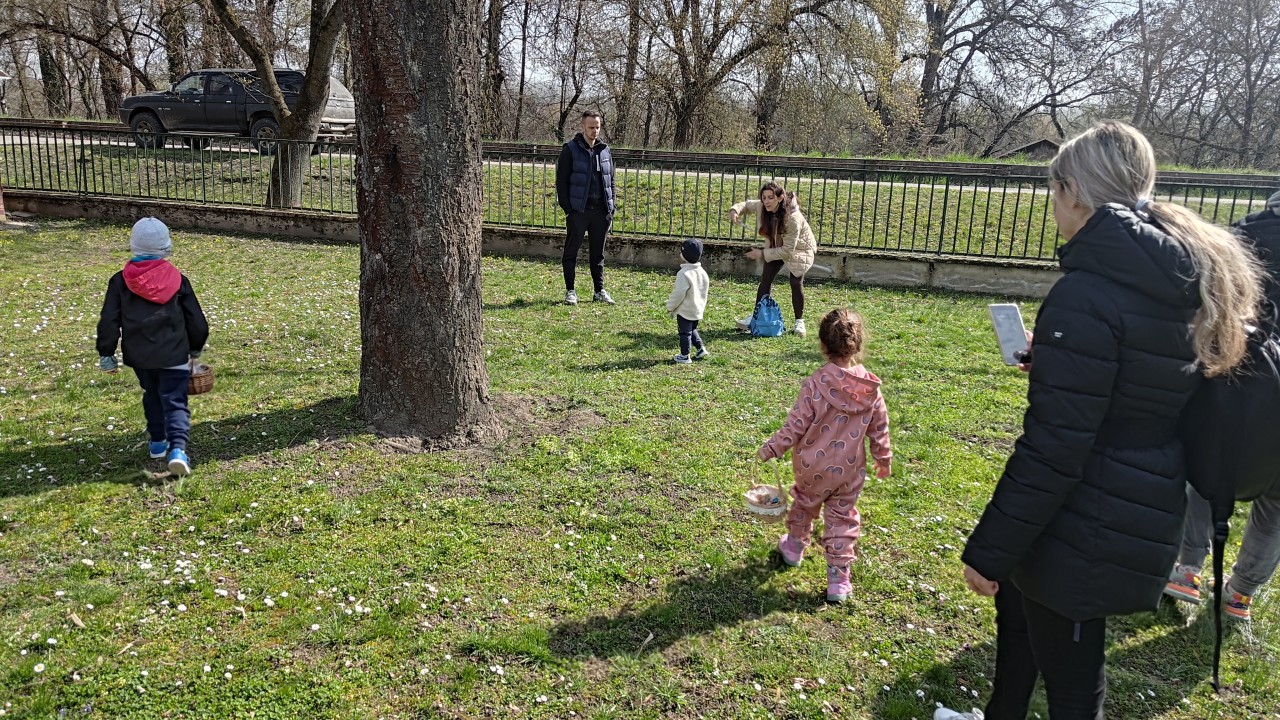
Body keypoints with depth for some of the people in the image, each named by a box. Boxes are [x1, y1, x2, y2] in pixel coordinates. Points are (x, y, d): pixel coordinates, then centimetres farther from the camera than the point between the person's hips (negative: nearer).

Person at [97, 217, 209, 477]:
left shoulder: (120, 281, -1)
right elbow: (196, 321, 5)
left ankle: (158, 442, 33)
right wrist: (196, 349, 21)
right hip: (173, 355, -2)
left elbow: (108, 321, -1)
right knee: (175, 401, -2)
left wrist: (106, 354, 8)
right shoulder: (178, 280, -2)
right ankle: (177, 448, -21)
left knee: (152, 396, 24)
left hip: (139, 356, 2)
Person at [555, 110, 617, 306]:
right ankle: (570, 291, 10)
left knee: (598, 253, 11)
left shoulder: (604, 150, 11)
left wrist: (611, 207, 8)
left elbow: (611, 181, 17)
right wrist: (567, 209, -10)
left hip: (601, 211, 4)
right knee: (571, 252, 2)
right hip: (578, 210, -4)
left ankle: (600, 290, 18)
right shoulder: (571, 150, -3)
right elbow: (561, 182, -4)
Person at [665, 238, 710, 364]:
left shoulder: (684, 273, -23)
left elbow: (679, 293, -23)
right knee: (692, 330, 25)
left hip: (685, 310, -8)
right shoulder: (702, 272, 3)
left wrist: (670, 306, -9)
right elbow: (704, 293, 12)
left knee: (685, 333, 3)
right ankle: (701, 348, 21)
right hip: (698, 310, 8)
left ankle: (685, 356, 11)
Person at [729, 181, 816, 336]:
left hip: (799, 249, -5)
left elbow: (787, 251, -34)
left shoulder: (793, 218, -39)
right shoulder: (762, 207, -24)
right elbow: (747, 205, -1)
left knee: (796, 283, -7)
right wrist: (735, 210, -24)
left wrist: (762, 253, -31)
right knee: (765, 278, -2)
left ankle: (799, 321, 11)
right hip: (776, 246, 5)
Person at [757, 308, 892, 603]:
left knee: (804, 504, 25)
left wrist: (770, 450, -5)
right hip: (849, 472, 2)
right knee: (842, 520, 14)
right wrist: (884, 459, 15)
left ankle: (795, 547, 47)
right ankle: (838, 580, 16)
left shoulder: (815, 384, -22)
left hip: (813, 467, -1)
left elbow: (795, 426, -18)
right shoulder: (870, 388, -11)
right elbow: (879, 429, -1)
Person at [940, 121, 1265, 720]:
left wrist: (989, 549, -16)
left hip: (1084, 530, -9)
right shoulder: (1188, 278, 2)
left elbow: (1051, 450, -25)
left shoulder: (1088, 294, -25)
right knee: (1017, 603, 29)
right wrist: (1051, 359, 16)